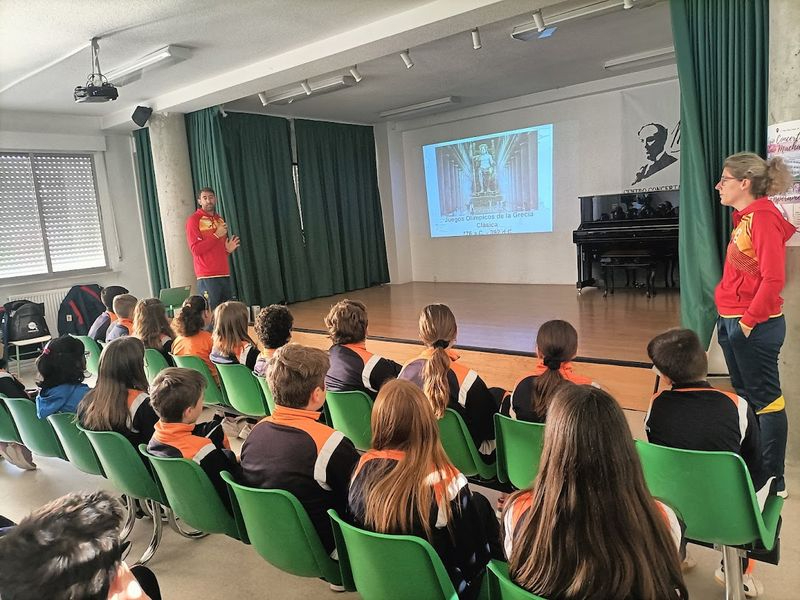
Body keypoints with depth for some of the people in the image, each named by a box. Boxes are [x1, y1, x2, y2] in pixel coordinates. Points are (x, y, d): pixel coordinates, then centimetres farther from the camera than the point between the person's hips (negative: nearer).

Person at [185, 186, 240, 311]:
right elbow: (196, 249, -10)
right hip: (207, 277, -6)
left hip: (224, 275, 6)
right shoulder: (194, 220, -1)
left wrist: (228, 249, 7)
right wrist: (216, 235, -11)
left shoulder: (220, 220, 18)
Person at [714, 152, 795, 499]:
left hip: (754, 325, -10)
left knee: (765, 399, 0)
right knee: (744, 397, 17)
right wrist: (729, 317, 13)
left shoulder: (763, 217, -14)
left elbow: (773, 278, -21)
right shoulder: (744, 218, 13)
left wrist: (749, 320, -18)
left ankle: (773, 480, 12)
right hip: (731, 321, 10)